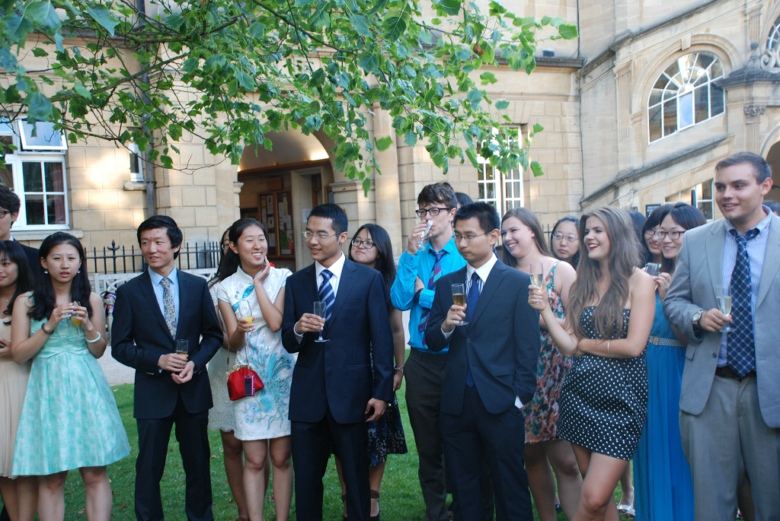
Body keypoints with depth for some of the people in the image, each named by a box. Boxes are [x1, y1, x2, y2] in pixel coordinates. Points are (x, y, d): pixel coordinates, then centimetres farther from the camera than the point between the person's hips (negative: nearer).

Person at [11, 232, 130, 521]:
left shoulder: (91, 300, 5)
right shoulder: (26, 302, 2)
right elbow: (19, 354, -1)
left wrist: (88, 326, -9)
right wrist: (49, 326, -13)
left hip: (85, 388, 1)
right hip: (47, 391, 0)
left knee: (95, 474, 0)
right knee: (50, 478, 3)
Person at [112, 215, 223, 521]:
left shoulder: (197, 286, 2)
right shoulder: (129, 292, -1)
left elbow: (213, 334, 5)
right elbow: (120, 346, -2)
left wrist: (195, 362, -13)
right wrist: (158, 360, -17)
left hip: (193, 389, 2)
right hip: (152, 391, -1)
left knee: (198, 463, 13)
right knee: (149, 467, 8)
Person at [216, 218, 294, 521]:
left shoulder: (281, 277, 0)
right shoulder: (227, 287, 3)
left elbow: (276, 322, -14)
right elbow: (232, 343, 1)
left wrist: (259, 282, -9)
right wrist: (239, 331, -22)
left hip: (282, 376, 0)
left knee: (281, 459, 6)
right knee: (255, 461, 4)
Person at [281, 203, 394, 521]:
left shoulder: (369, 279, -2)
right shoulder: (296, 283, 8)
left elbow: (381, 340, -4)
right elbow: (288, 343, 6)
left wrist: (381, 392, -8)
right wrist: (298, 330, -17)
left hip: (351, 394, -3)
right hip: (307, 397, 3)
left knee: (357, 479, 10)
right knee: (305, 481, 11)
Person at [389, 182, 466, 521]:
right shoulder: (415, 255, 6)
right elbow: (400, 301, -6)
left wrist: (423, 293, -8)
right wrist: (410, 255, -12)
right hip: (421, 363, 4)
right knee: (428, 449, 15)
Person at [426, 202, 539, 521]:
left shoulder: (518, 283, -3)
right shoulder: (446, 284, 10)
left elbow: (528, 347, -4)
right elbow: (431, 342, 8)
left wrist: (521, 397, -8)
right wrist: (445, 326, -12)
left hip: (500, 403, -4)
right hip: (456, 403, 4)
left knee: (511, 489, 7)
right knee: (464, 490, 15)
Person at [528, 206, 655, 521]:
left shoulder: (639, 281, -5)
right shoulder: (582, 285, 9)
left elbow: (633, 345, -14)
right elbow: (569, 347, 3)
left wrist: (586, 343, -2)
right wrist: (545, 310, -7)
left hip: (619, 399, -5)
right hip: (581, 394, 5)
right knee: (599, 495, 12)